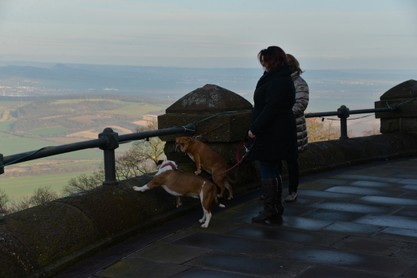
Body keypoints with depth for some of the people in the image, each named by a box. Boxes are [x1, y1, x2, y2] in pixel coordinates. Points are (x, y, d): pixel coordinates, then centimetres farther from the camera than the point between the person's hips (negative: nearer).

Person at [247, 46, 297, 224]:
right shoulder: (284, 79, 16)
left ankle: (270, 211, 2)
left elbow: (270, 109, -24)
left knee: (267, 171, -4)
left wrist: (255, 129, -19)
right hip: (279, 133, 11)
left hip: (272, 134, -11)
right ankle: (276, 210, 24)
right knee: (273, 170, 16)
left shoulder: (277, 82, -18)